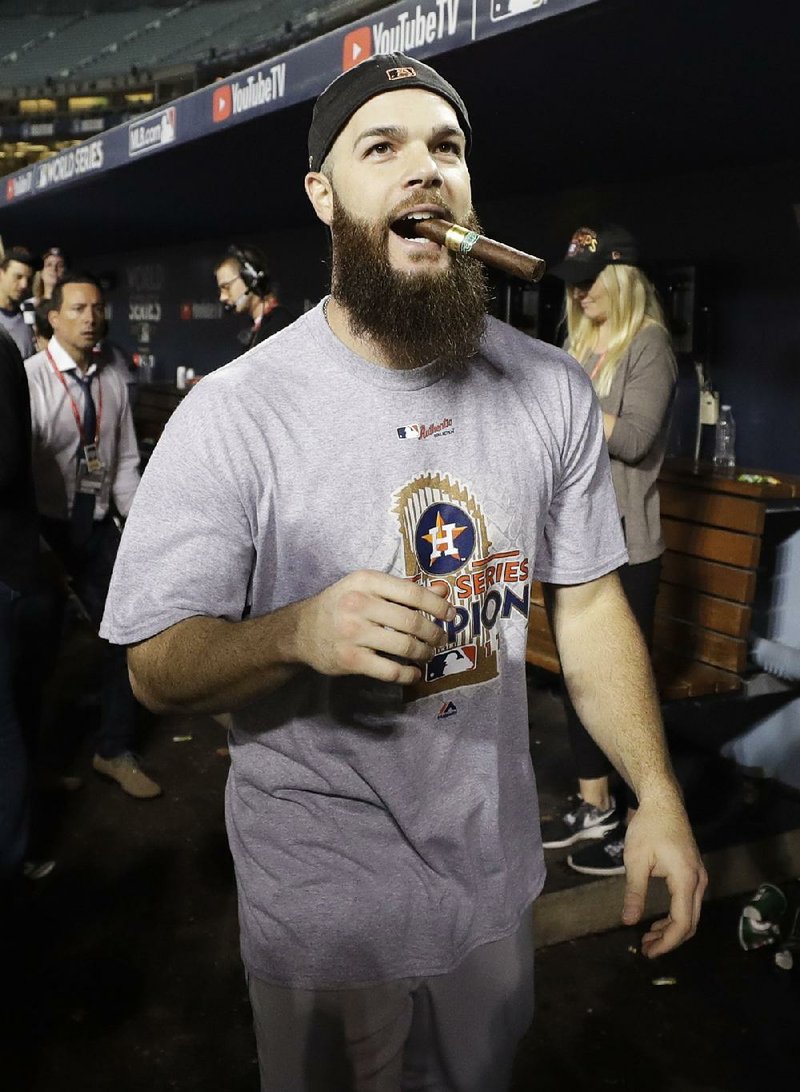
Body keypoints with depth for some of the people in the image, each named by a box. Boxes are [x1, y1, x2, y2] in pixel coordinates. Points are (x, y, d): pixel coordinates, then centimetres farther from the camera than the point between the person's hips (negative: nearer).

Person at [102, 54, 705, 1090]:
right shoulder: (231, 413, -19)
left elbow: (589, 600, 2)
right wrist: (297, 633, -36)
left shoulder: (552, 390, -5)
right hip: (321, 900, -4)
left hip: (495, 868, 4)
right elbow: (156, 667, -15)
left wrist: (658, 794, -6)